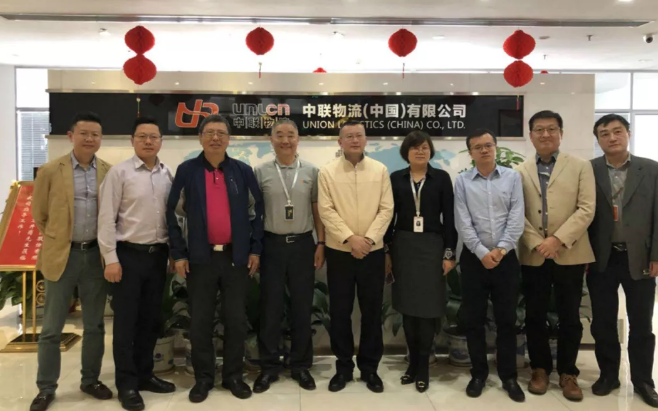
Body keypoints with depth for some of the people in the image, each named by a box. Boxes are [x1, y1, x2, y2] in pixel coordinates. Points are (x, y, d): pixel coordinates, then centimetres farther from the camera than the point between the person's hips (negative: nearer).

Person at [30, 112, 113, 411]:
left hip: (96, 255, 2)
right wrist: (57, 242, 5)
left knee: (95, 325, 12)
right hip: (62, 255, -2)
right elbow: (39, 215, 4)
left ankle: (90, 380, 27)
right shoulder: (50, 171, -4)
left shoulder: (110, 173, 2)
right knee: (52, 328, 7)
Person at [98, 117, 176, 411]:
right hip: (129, 255, -4)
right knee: (126, 321, 4)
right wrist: (111, 259, -12)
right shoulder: (119, 173, -6)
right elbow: (106, 218, -8)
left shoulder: (167, 174, 7)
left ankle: (144, 374, 29)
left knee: (151, 319, 14)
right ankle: (126, 384, 17)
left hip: (158, 255, 5)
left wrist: (173, 251, 8)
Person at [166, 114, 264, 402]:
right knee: (200, 321, 7)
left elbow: (257, 210, 6)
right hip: (200, 257, 0)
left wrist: (255, 249, 2)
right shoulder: (187, 171, 0)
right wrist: (178, 253, -2)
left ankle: (233, 375, 24)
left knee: (236, 319, 8)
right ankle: (203, 377, 23)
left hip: (236, 256, 1)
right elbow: (173, 212, 2)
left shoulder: (243, 171, 2)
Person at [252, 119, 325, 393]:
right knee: (270, 308, 7)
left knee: (302, 308, 8)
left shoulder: (311, 172, 4)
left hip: (303, 244, 1)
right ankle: (269, 366, 21)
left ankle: (300, 365, 23)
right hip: (272, 245, 0)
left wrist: (321, 243, 0)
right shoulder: (261, 172, 2)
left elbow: (318, 211, 6)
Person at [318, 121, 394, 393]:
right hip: (339, 251, -1)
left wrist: (369, 239, -13)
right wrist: (349, 238, -16)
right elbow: (326, 211, -7)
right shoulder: (327, 172, 0)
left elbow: (386, 209, -2)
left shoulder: (380, 170, 3)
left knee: (372, 311, 8)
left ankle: (369, 367, 23)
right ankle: (343, 367, 22)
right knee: (340, 311, 7)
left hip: (373, 251, 1)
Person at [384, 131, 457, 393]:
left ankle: (423, 366, 15)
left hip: (432, 247, -1)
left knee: (428, 307, 2)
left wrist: (449, 253, -5)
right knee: (407, 307, 8)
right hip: (402, 247, 2)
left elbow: (449, 218, -1)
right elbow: (389, 216, 5)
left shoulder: (441, 178, 0)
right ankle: (413, 361, 22)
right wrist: (386, 252, 2)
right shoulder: (396, 178, 4)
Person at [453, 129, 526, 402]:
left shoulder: (512, 177, 3)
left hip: (506, 257, 0)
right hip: (474, 258, 0)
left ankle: (508, 376, 21)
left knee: (506, 319, 7)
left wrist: (500, 249, -13)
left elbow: (516, 218, -4)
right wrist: (482, 252, -13)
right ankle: (478, 373, 22)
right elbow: (463, 223, -5)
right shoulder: (462, 181, 1)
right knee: (473, 319, 7)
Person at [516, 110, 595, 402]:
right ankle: (540, 368, 25)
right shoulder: (520, 172, 7)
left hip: (569, 255, -1)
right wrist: (536, 243, -12)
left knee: (570, 317, 7)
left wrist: (558, 239, -16)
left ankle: (567, 372, 23)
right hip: (533, 255, 1)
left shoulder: (581, 167, 4)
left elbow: (586, 209, -6)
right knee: (535, 316, 8)